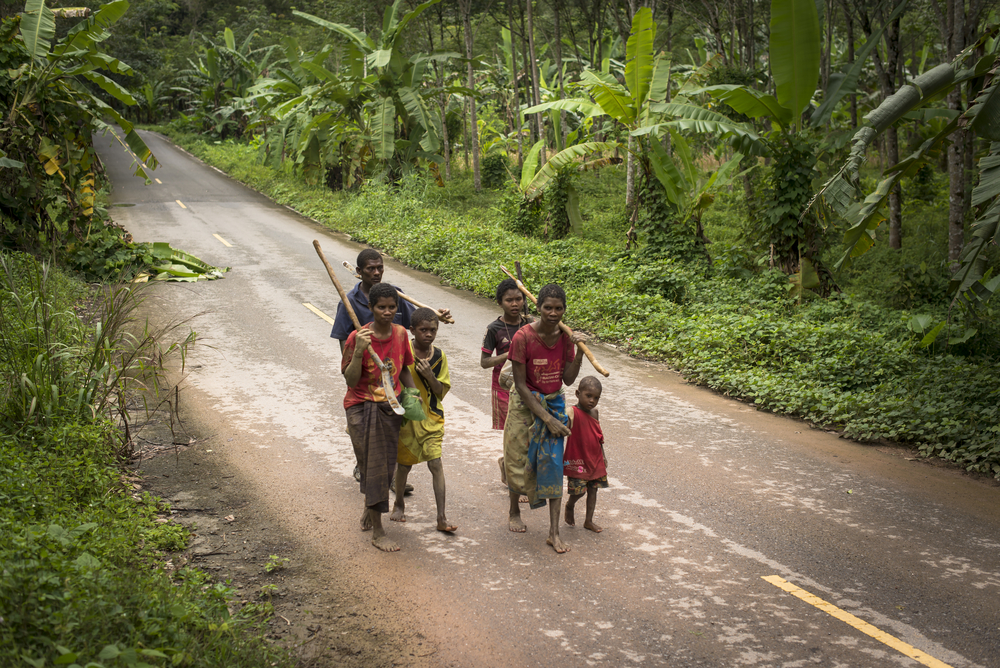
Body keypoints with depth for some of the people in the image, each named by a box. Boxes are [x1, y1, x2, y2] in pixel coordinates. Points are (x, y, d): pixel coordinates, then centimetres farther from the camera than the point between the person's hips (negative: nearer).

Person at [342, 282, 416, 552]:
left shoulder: (400, 334, 0)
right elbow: (351, 380, -18)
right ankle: (377, 532, 6)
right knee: (373, 467, -3)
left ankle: (369, 509, 40)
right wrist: (358, 352, -31)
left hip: (390, 408, 5)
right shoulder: (357, 338, -16)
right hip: (362, 409, -5)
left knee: (387, 466, 13)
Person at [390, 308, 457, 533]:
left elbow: (441, 392, -1)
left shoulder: (439, 356, -1)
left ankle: (441, 518, -5)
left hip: (431, 418, 1)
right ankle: (399, 503, 39)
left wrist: (430, 376, -18)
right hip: (406, 416, -1)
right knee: (404, 463, 12)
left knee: (436, 464, -7)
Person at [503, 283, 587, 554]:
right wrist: (546, 419, -20)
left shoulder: (565, 336, -6)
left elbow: (568, 379, -2)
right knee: (521, 461, 8)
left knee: (553, 463, -2)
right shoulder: (523, 337, -20)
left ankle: (554, 532, 3)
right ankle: (514, 512, 37)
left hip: (554, 404, 3)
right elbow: (521, 385, -18)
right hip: (526, 405, -3)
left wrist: (579, 351, -17)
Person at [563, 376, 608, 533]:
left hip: (595, 460, 7)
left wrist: (603, 456, 20)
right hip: (578, 461, -6)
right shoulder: (572, 414, -17)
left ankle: (589, 521, 23)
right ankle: (570, 506, 30)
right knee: (579, 491, -3)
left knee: (593, 490, 11)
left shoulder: (594, 412, 5)